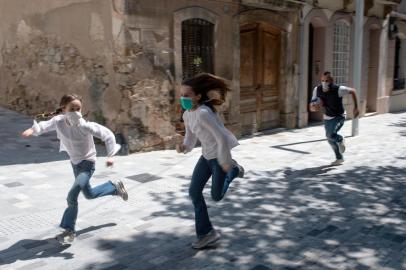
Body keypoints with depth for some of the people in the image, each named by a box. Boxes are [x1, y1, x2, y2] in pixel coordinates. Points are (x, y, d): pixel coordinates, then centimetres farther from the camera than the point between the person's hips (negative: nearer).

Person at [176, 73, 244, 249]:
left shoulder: (203, 113, -27)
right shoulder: (187, 115, 0)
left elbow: (221, 137, -27)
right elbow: (191, 138, 9)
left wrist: (225, 162, -19)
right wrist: (184, 147, -14)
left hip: (219, 156, -8)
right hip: (206, 156, 8)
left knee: (216, 196, 4)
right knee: (194, 192, 3)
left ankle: (233, 170, 32)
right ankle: (206, 234, 16)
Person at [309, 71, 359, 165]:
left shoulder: (338, 89, -28)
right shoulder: (317, 90, -17)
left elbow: (352, 91, -9)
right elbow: (311, 108, -10)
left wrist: (356, 107, -11)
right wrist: (315, 107, -35)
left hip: (339, 117, -5)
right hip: (327, 118, 5)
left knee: (331, 135, -29)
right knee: (330, 140, 16)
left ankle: (340, 140, 8)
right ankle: (339, 158, 40)